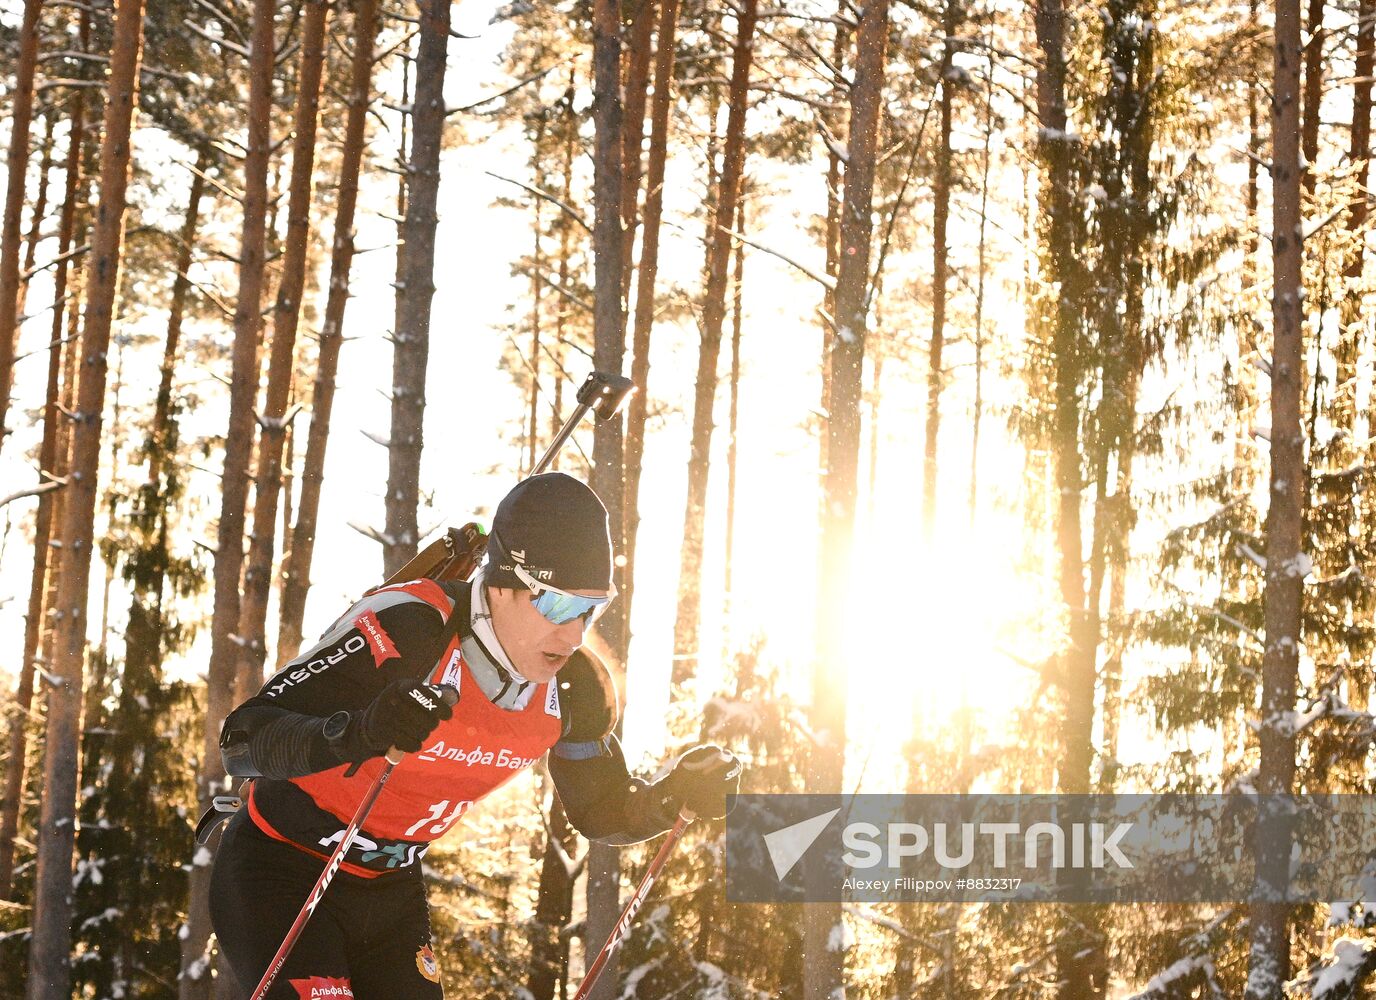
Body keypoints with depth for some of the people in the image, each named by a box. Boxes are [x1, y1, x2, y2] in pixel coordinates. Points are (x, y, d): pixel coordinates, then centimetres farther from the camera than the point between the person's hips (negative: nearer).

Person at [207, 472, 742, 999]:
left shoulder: (574, 690, -8)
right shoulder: (403, 628, -29)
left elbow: (603, 813, 9)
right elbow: (242, 739, -32)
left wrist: (678, 790, -13)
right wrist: (356, 733, -52)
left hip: (392, 892, 6)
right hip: (280, 876, -6)